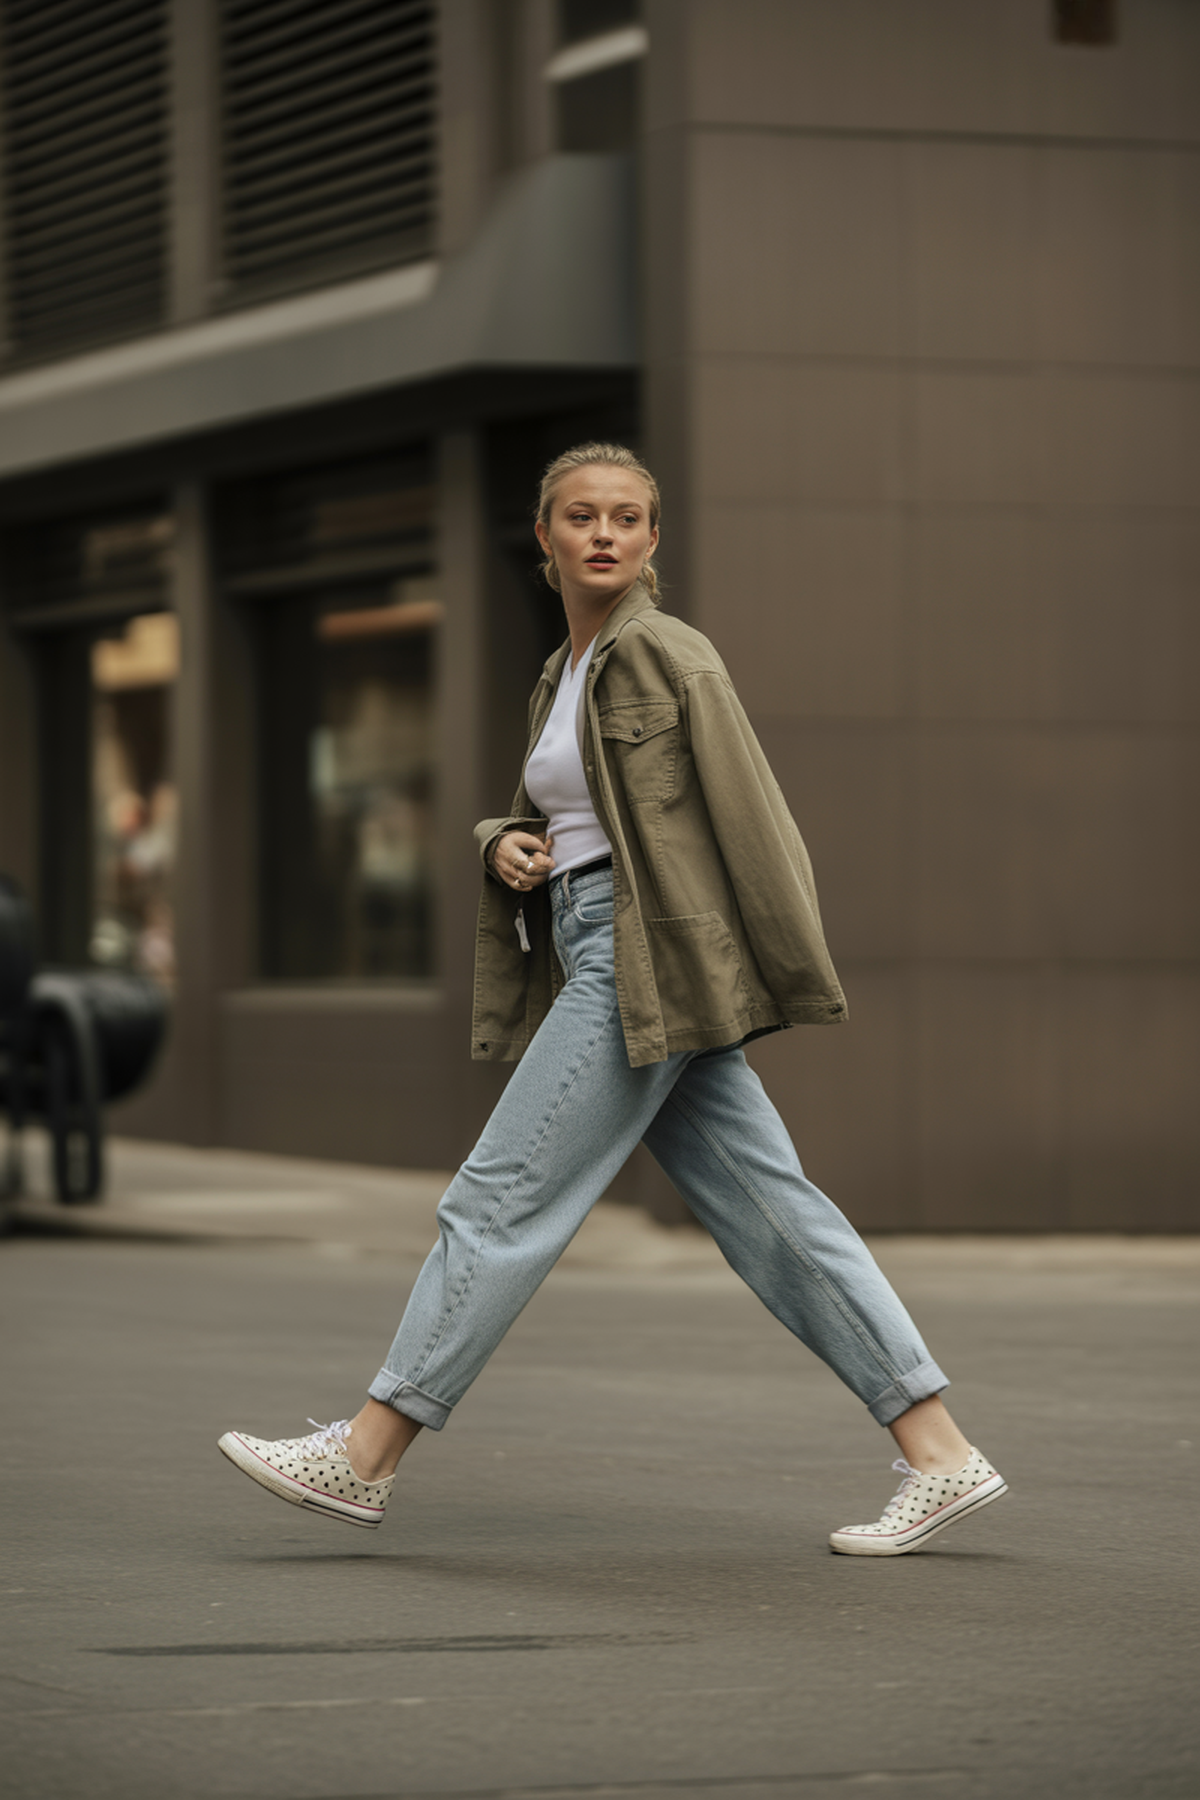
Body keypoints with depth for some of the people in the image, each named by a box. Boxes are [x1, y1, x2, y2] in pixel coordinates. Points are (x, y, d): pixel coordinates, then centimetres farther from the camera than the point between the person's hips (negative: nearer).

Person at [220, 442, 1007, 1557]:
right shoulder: (564, 676, 19)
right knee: (770, 1216, 4)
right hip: (597, 961, 9)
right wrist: (508, 844, 4)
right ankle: (939, 1458, 2)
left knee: (502, 1201, -5)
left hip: (650, 967, -9)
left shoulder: (662, 653, -7)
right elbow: (556, 816, 28)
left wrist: (798, 984, -12)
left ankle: (364, 1458, 0)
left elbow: (750, 816, -10)